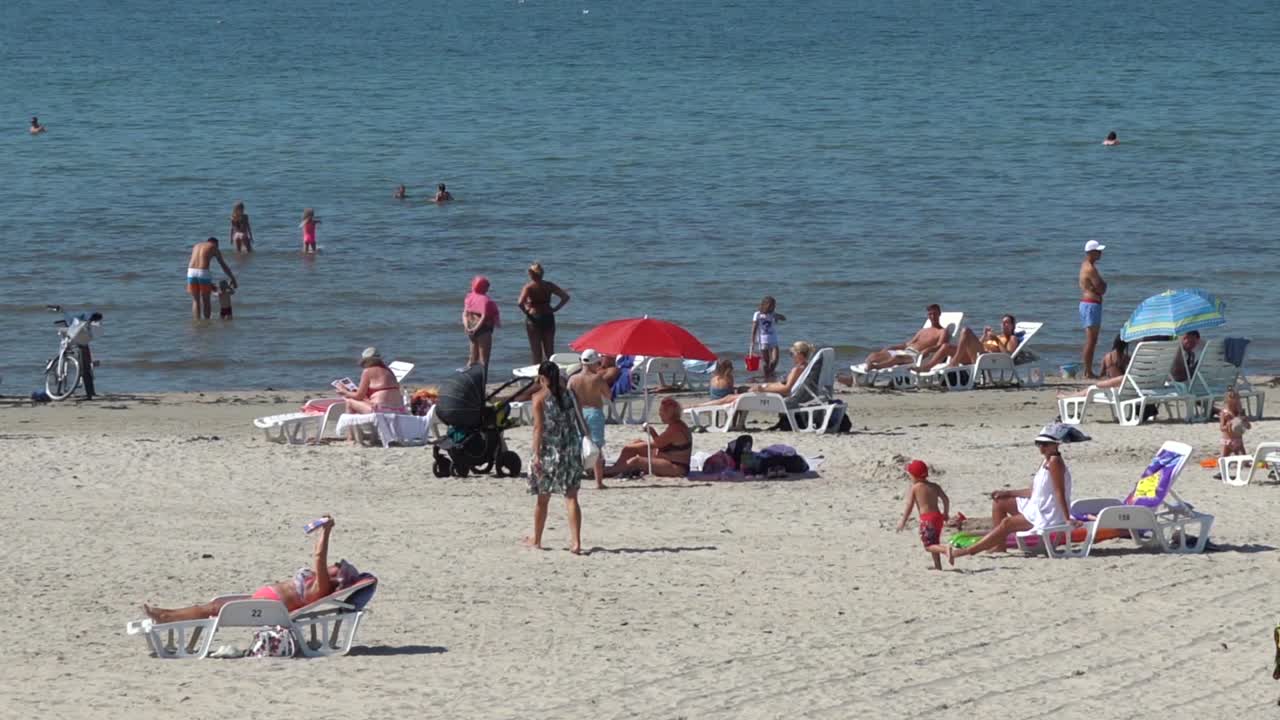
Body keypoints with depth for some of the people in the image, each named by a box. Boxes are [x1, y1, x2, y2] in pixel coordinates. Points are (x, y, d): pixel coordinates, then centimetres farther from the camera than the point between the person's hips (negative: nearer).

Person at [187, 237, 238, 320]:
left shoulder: (196, 246, 27)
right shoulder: (214, 248, 13)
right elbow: (224, 266, 14)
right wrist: (233, 280, 25)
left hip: (191, 272, 3)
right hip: (204, 273, -3)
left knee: (196, 301, 13)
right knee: (206, 300, 12)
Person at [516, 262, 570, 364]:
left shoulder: (528, 287, -12)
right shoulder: (549, 286, 0)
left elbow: (520, 303, -26)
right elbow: (566, 297, -1)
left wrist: (526, 312, -10)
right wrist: (555, 309, 3)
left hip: (534, 319, -4)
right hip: (548, 318, 4)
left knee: (536, 351, 4)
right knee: (549, 351, 13)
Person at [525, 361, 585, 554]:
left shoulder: (540, 397, -5)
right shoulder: (568, 395, 6)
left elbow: (538, 427, -12)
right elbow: (576, 421, 8)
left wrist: (536, 454, -13)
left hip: (549, 451, -3)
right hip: (571, 449, 3)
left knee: (543, 498, 12)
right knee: (571, 497, -1)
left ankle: (536, 540, 26)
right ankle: (576, 542, -12)